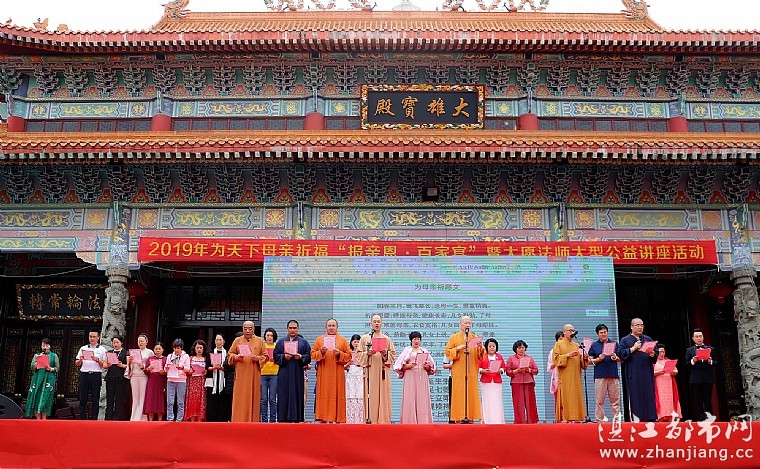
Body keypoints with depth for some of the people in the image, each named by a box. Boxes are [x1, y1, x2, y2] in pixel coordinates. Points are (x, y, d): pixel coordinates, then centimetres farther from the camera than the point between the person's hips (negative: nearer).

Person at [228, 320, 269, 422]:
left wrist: (257, 358, -13)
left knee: (253, 397, 0)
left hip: (254, 375, 0)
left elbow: (265, 356, 7)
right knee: (240, 399, -3)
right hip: (240, 375, 0)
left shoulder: (259, 341, 8)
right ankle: (238, 421, 0)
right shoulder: (237, 340, 9)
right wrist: (236, 357, -11)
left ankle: (252, 422, 4)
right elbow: (229, 354, 10)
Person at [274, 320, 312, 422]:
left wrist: (301, 357, -14)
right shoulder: (281, 342, 14)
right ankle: (283, 418, -2)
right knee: (284, 397, -3)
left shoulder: (304, 342, 12)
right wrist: (284, 357, -12)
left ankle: (296, 418, -1)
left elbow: (309, 356, 5)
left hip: (298, 374, 0)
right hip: (284, 374, 0)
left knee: (297, 396, -3)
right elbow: (276, 356, 6)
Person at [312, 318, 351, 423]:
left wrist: (339, 354, -12)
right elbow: (312, 354, 7)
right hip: (323, 374, 1)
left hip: (337, 374, -1)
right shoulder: (319, 339, 11)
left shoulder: (343, 340, 9)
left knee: (337, 396, -2)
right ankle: (323, 418, 1)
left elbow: (349, 356, 4)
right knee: (323, 396, -2)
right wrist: (321, 352, -11)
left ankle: (338, 418, 1)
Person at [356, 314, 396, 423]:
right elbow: (358, 354, 6)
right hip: (369, 369, -1)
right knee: (370, 394, -6)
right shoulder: (364, 338, 9)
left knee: (383, 394, -3)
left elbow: (393, 354, 11)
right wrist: (368, 353, -11)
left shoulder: (387, 339, 12)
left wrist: (386, 353, -8)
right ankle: (370, 418, -5)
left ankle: (383, 418, -1)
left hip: (383, 370, 1)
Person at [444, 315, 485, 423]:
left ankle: (470, 417, 2)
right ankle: (459, 418, -5)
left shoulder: (475, 338, 13)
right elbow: (447, 352, 2)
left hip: (472, 371, 2)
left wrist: (481, 348, -11)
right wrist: (457, 349, -13)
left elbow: (482, 355, 9)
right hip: (458, 372, -2)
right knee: (459, 394, -6)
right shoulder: (454, 337, 7)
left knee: (471, 393, -1)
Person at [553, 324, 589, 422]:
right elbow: (556, 358, -6)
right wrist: (568, 355, -15)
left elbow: (581, 362, 19)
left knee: (576, 397, 0)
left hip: (576, 378, 5)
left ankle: (576, 418, 0)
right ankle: (564, 418, -11)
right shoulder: (558, 344, 6)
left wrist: (584, 358, -3)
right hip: (564, 377, -5)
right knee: (565, 397, -9)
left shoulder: (577, 346, 20)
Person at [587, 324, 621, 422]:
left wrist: (616, 358, -6)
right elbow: (590, 361, 7)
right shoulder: (594, 345, 10)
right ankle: (599, 420, 2)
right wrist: (598, 359, -10)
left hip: (613, 375, 1)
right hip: (599, 376, -1)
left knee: (615, 400, 1)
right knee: (599, 401, -2)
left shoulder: (614, 344, 14)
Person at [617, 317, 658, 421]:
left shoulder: (648, 339, 16)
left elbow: (656, 357, 13)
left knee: (649, 397, 0)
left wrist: (652, 354, -10)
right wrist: (633, 348, -13)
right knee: (635, 398, -4)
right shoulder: (625, 340, 6)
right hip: (633, 375, -3)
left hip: (647, 374, 3)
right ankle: (636, 420, -2)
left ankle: (650, 419, 1)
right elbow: (620, 354, -6)